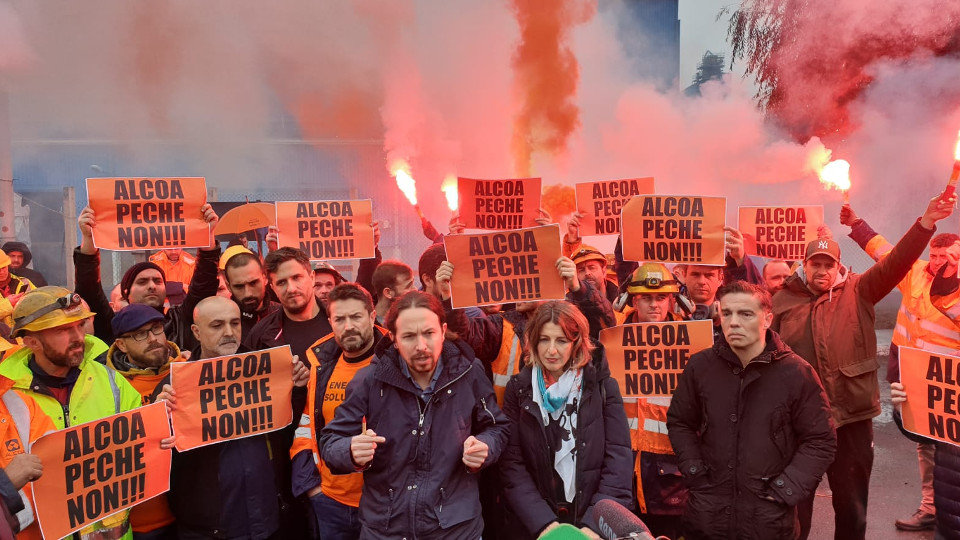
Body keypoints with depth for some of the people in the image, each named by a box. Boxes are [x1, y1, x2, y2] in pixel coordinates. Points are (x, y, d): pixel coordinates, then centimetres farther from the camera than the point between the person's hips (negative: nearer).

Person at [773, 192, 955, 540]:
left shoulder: (858, 291, 3)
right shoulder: (783, 300, 4)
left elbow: (895, 263, -9)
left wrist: (925, 224, -19)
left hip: (851, 416, 0)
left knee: (852, 506, 14)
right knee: (795, 502, 11)